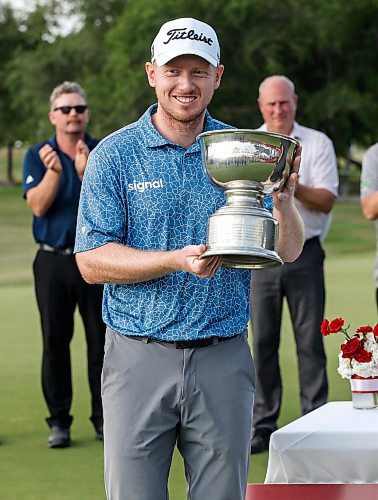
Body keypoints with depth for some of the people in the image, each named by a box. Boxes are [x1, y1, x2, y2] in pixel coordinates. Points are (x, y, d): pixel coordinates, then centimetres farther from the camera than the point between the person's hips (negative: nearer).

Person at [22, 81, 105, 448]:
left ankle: (104, 418, 11)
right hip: (53, 262, 0)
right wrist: (54, 172, -26)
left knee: (101, 341, 2)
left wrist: (85, 172, -25)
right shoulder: (37, 156, 3)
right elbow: (38, 206, -11)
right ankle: (59, 421, 7)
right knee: (55, 342, 1)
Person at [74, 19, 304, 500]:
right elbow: (92, 261, -7)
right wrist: (177, 261, -20)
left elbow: (287, 252, 0)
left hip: (223, 358, 2)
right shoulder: (115, 155, -1)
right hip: (139, 357, -2)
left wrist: (283, 197, -21)